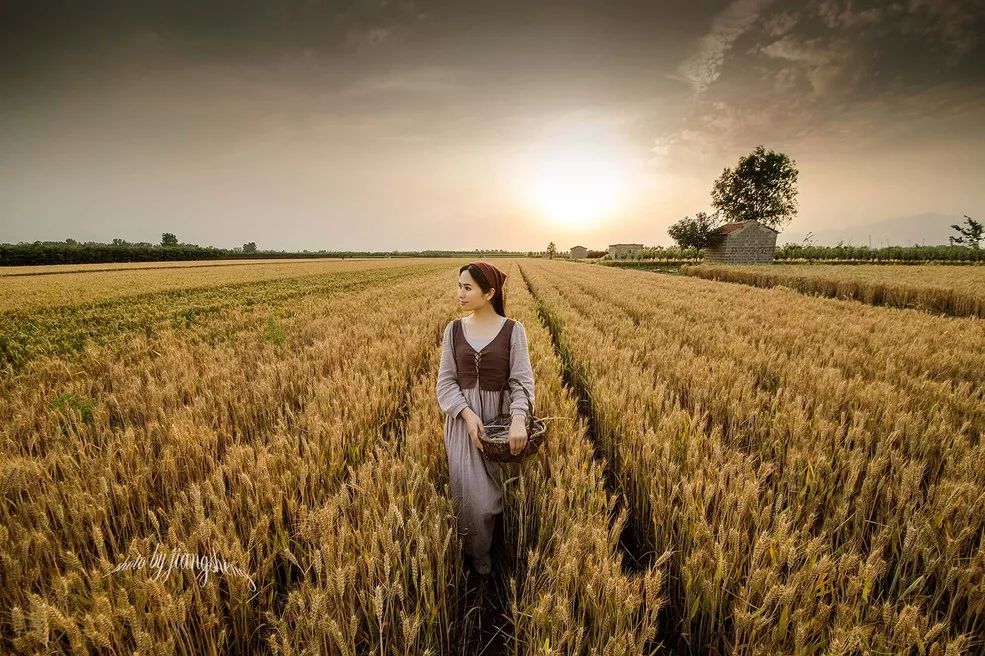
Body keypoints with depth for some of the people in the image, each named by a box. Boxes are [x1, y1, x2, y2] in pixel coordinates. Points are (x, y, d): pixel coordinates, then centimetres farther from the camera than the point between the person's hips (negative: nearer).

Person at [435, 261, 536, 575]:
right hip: (464, 417, 2)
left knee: (501, 488, 10)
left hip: (500, 416, -1)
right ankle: (478, 556, 27)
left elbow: (522, 380, -10)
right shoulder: (454, 329, 1)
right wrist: (468, 414, -16)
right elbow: (446, 381, 0)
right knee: (471, 492, -1)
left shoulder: (513, 329, -6)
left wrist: (518, 419, -27)